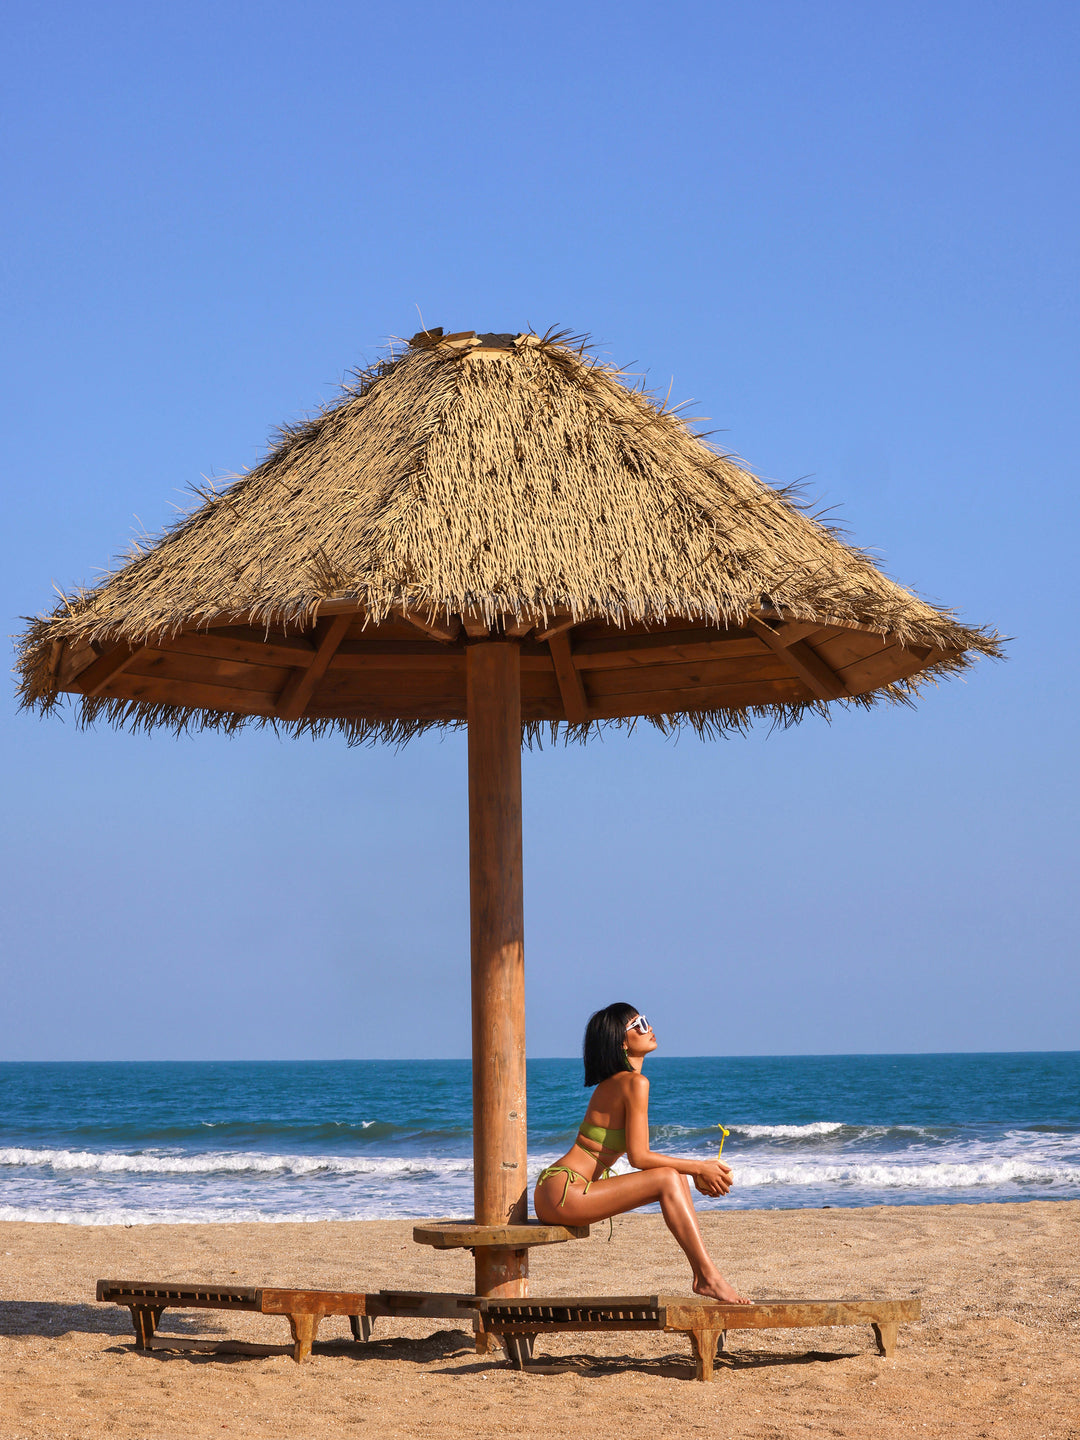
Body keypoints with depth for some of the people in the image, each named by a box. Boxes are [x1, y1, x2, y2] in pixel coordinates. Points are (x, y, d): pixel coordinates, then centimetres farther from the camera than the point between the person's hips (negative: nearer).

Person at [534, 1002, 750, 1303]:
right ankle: (710, 1278, -19)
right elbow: (638, 1157, -16)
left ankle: (702, 1274, 1)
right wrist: (699, 1168, -7)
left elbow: (639, 1152, 17)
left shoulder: (613, 1083, 16)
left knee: (677, 1175, 8)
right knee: (668, 1179, -17)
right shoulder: (635, 1083, -13)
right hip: (562, 1194, -10)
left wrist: (696, 1169, 6)